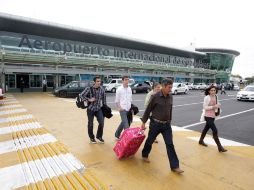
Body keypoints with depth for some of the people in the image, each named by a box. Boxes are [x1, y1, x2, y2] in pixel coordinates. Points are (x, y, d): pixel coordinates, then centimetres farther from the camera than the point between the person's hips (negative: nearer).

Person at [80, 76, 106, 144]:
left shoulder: (102, 89, -2)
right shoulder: (89, 88, -12)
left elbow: (104, 98, 8)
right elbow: (81, 95, -10)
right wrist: (89, 99, -18)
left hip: (98, 109, 3)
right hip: (90, 109, -2)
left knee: (101, 123, -4)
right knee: (90, 124, 8)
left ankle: (99, 136, 20)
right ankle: (92, 138, 29)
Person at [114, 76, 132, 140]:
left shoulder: (129, 89, 8)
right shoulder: (119, 89, -7)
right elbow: (117, 100, -3)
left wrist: (130, 106, 8)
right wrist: (119, 108, -11)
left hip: (128, 109, 6)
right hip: (122, 109, -6)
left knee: (123, 122, 15)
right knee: (125, 123, -9)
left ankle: (117, 134, 33)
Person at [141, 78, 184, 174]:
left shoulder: (170, 97, 0)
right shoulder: (155, 97, -16)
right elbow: (148, 110, -9)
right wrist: (143, 122, -5)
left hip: (166, 124, 4)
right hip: (155, 124, -4)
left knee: (170, 144, 2)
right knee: (150, 141, 15)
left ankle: (175, 166, 10)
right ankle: (145, 155, 42)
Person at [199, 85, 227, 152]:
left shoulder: (216, 97, 5)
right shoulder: (207, 97, -15)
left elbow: (216, 104, 16)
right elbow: (205, 107, -17)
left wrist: (218, 105, -6)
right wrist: (213, 107, -24)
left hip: (213, 116, 8)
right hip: (208, 116, -8)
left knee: (206, 128, 21)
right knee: (215, 130, -10)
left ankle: (201, 141, 40)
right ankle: (220, 147, -1)